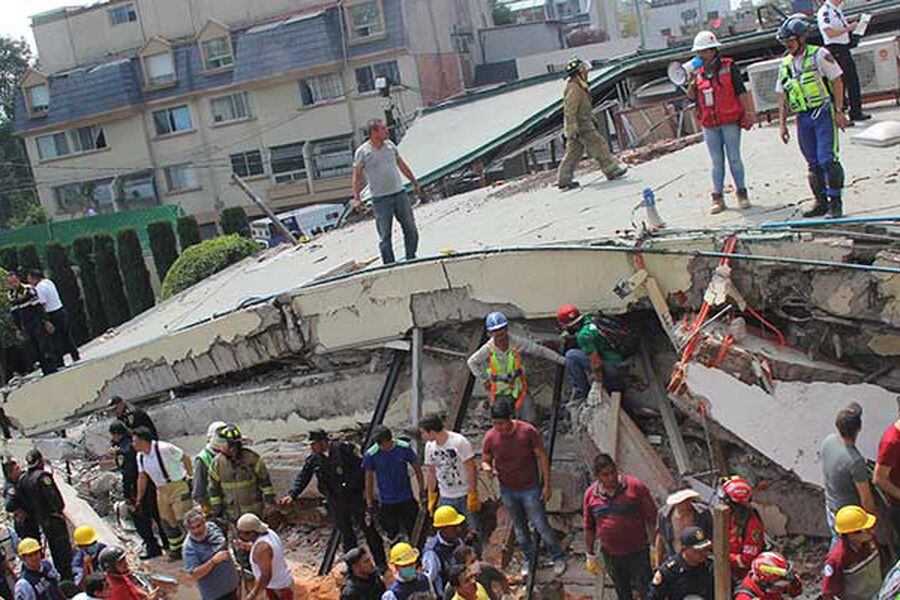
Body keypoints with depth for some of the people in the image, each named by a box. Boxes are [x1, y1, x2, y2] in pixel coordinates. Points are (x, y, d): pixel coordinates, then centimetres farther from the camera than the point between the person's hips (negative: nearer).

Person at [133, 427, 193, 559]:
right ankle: (176, 550, 24)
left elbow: (185, 459, -11)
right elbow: (142, 477, 14)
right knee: (168, 522, 11)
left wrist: (190, 477, -8)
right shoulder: (140, 456, 3)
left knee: (183, 520, -8)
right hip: (161, 491, 7)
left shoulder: (164, 449, -20)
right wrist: (139, 499, 16)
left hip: (178, 487, -7)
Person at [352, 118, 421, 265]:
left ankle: (411, 260, 22)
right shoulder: (362, 152, -7)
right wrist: (357, 198, -11)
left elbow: (402, 165, 19)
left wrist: (414, 183, 24)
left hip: (400, 193, 5)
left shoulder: (390, 145, 7)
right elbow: (357, 176, -4)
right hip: (380, 199, -5)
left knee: (411, 229, 8)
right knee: (385, 235, -1)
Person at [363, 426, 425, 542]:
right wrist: (369, 502, 0)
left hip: (407, 499, 0)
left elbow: (417, 468, -1)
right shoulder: (370, 455, -16)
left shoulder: (404, 448, -15)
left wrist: (422, 490, 3)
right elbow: (369, 478, -4)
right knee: (392, 533, 9)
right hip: (387, 502, 0)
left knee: (413, 530, 12)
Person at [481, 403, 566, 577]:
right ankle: (528, 559, 38)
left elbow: (542, 457, -10)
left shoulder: (528, 431, -20)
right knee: (519, 527, 18)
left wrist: (547, 484, -9)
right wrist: (488, 468, -23)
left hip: (530, 489, -3)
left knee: (541, 525, 1)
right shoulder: (490, 437, -12)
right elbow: (485, 460, 2)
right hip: (507, 491, 3)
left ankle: (558, 557, 22)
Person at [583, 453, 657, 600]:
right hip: (611, 556, 3)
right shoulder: (590, 494, -1)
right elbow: (589, 528, 10)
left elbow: (652, 517, -6)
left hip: (637, 553, -3)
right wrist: (590, 555, 12)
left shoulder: (636, 486, -11)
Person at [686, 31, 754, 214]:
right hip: (709, 125, 4)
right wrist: (692, 81, -4)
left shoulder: (728, 67, -2)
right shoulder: (699, 73, 10)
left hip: (730, 122, -4)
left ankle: (742, 193, 11)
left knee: (734, 159, 0)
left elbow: (741, 92, -3)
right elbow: (692, 97, 10)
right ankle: (718, 198, 11)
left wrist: (749, 112, -9)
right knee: (717, 162, 7)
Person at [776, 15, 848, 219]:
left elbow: (837, 81, -4)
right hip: (803, 118, 5)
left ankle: (835, 202, -3)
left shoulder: (819, 55, -2)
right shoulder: (785, 64, 13)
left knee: (827, 159, -11)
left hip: (824, 113, -5)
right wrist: (782, 123, 11)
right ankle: (821, 202, 15)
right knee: (813, 163, 7)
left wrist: (839, 111, -10)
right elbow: (782, 96, 17)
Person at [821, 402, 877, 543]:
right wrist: (874, 514, -6)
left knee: (837, 540, 29)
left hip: (831, 507, 6)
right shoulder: (855, 461, -37)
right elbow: (866, 498, -24)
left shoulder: (827, 441, -15)